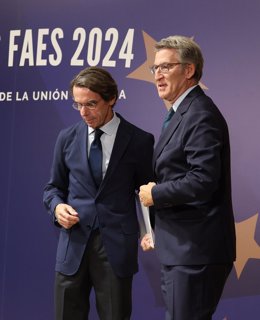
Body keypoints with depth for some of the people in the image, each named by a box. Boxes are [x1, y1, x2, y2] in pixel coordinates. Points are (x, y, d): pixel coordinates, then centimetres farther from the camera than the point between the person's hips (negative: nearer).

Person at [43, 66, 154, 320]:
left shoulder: (139, 140, -1)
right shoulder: (67, 138, 7)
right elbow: (53, 187, 15)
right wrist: (57, 206, -6)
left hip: (116, 245, -2)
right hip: (74, 242, 2)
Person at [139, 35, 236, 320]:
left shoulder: (201, 115, -16)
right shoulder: (182, 113, 15)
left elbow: (203, 180, -25)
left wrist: (155, 194, -13)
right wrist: (158, 230, 16)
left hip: (196, 251, -10)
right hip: (180, 248, 10)